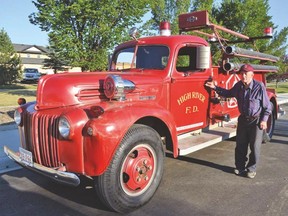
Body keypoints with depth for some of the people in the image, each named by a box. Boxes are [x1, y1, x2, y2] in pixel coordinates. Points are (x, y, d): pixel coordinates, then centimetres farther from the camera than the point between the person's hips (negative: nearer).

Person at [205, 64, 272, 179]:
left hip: (256, 120, -4)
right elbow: (228, 93, 16)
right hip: (243, 119, 5)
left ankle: (251, 169, 21)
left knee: (254, 146, 5)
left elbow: (267, 105, -10)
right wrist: (215, 87, 7)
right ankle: (240, 166, 27)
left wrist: (264, 120, -12)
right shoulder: (238, 86, -2)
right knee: (240, 145, 11)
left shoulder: (259, 86, -17)